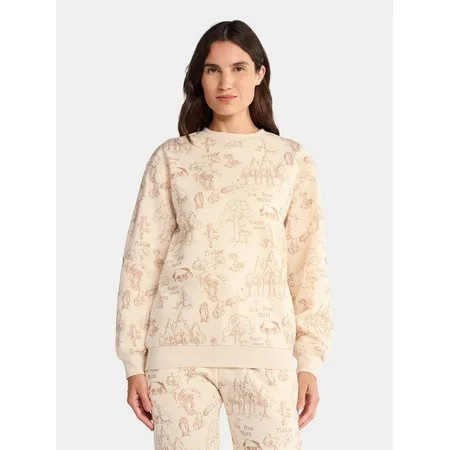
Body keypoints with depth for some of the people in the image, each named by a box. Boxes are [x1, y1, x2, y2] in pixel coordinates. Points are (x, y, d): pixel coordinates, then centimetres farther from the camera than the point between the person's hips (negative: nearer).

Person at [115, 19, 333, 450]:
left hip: (263, 347, 0)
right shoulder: (171, 156, 5)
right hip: (180, 346, 0)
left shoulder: (293, 158, 7)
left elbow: (308, 260, 6)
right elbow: (142, 256, 4)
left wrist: (310, 358, 0)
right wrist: (134, 359, 0)